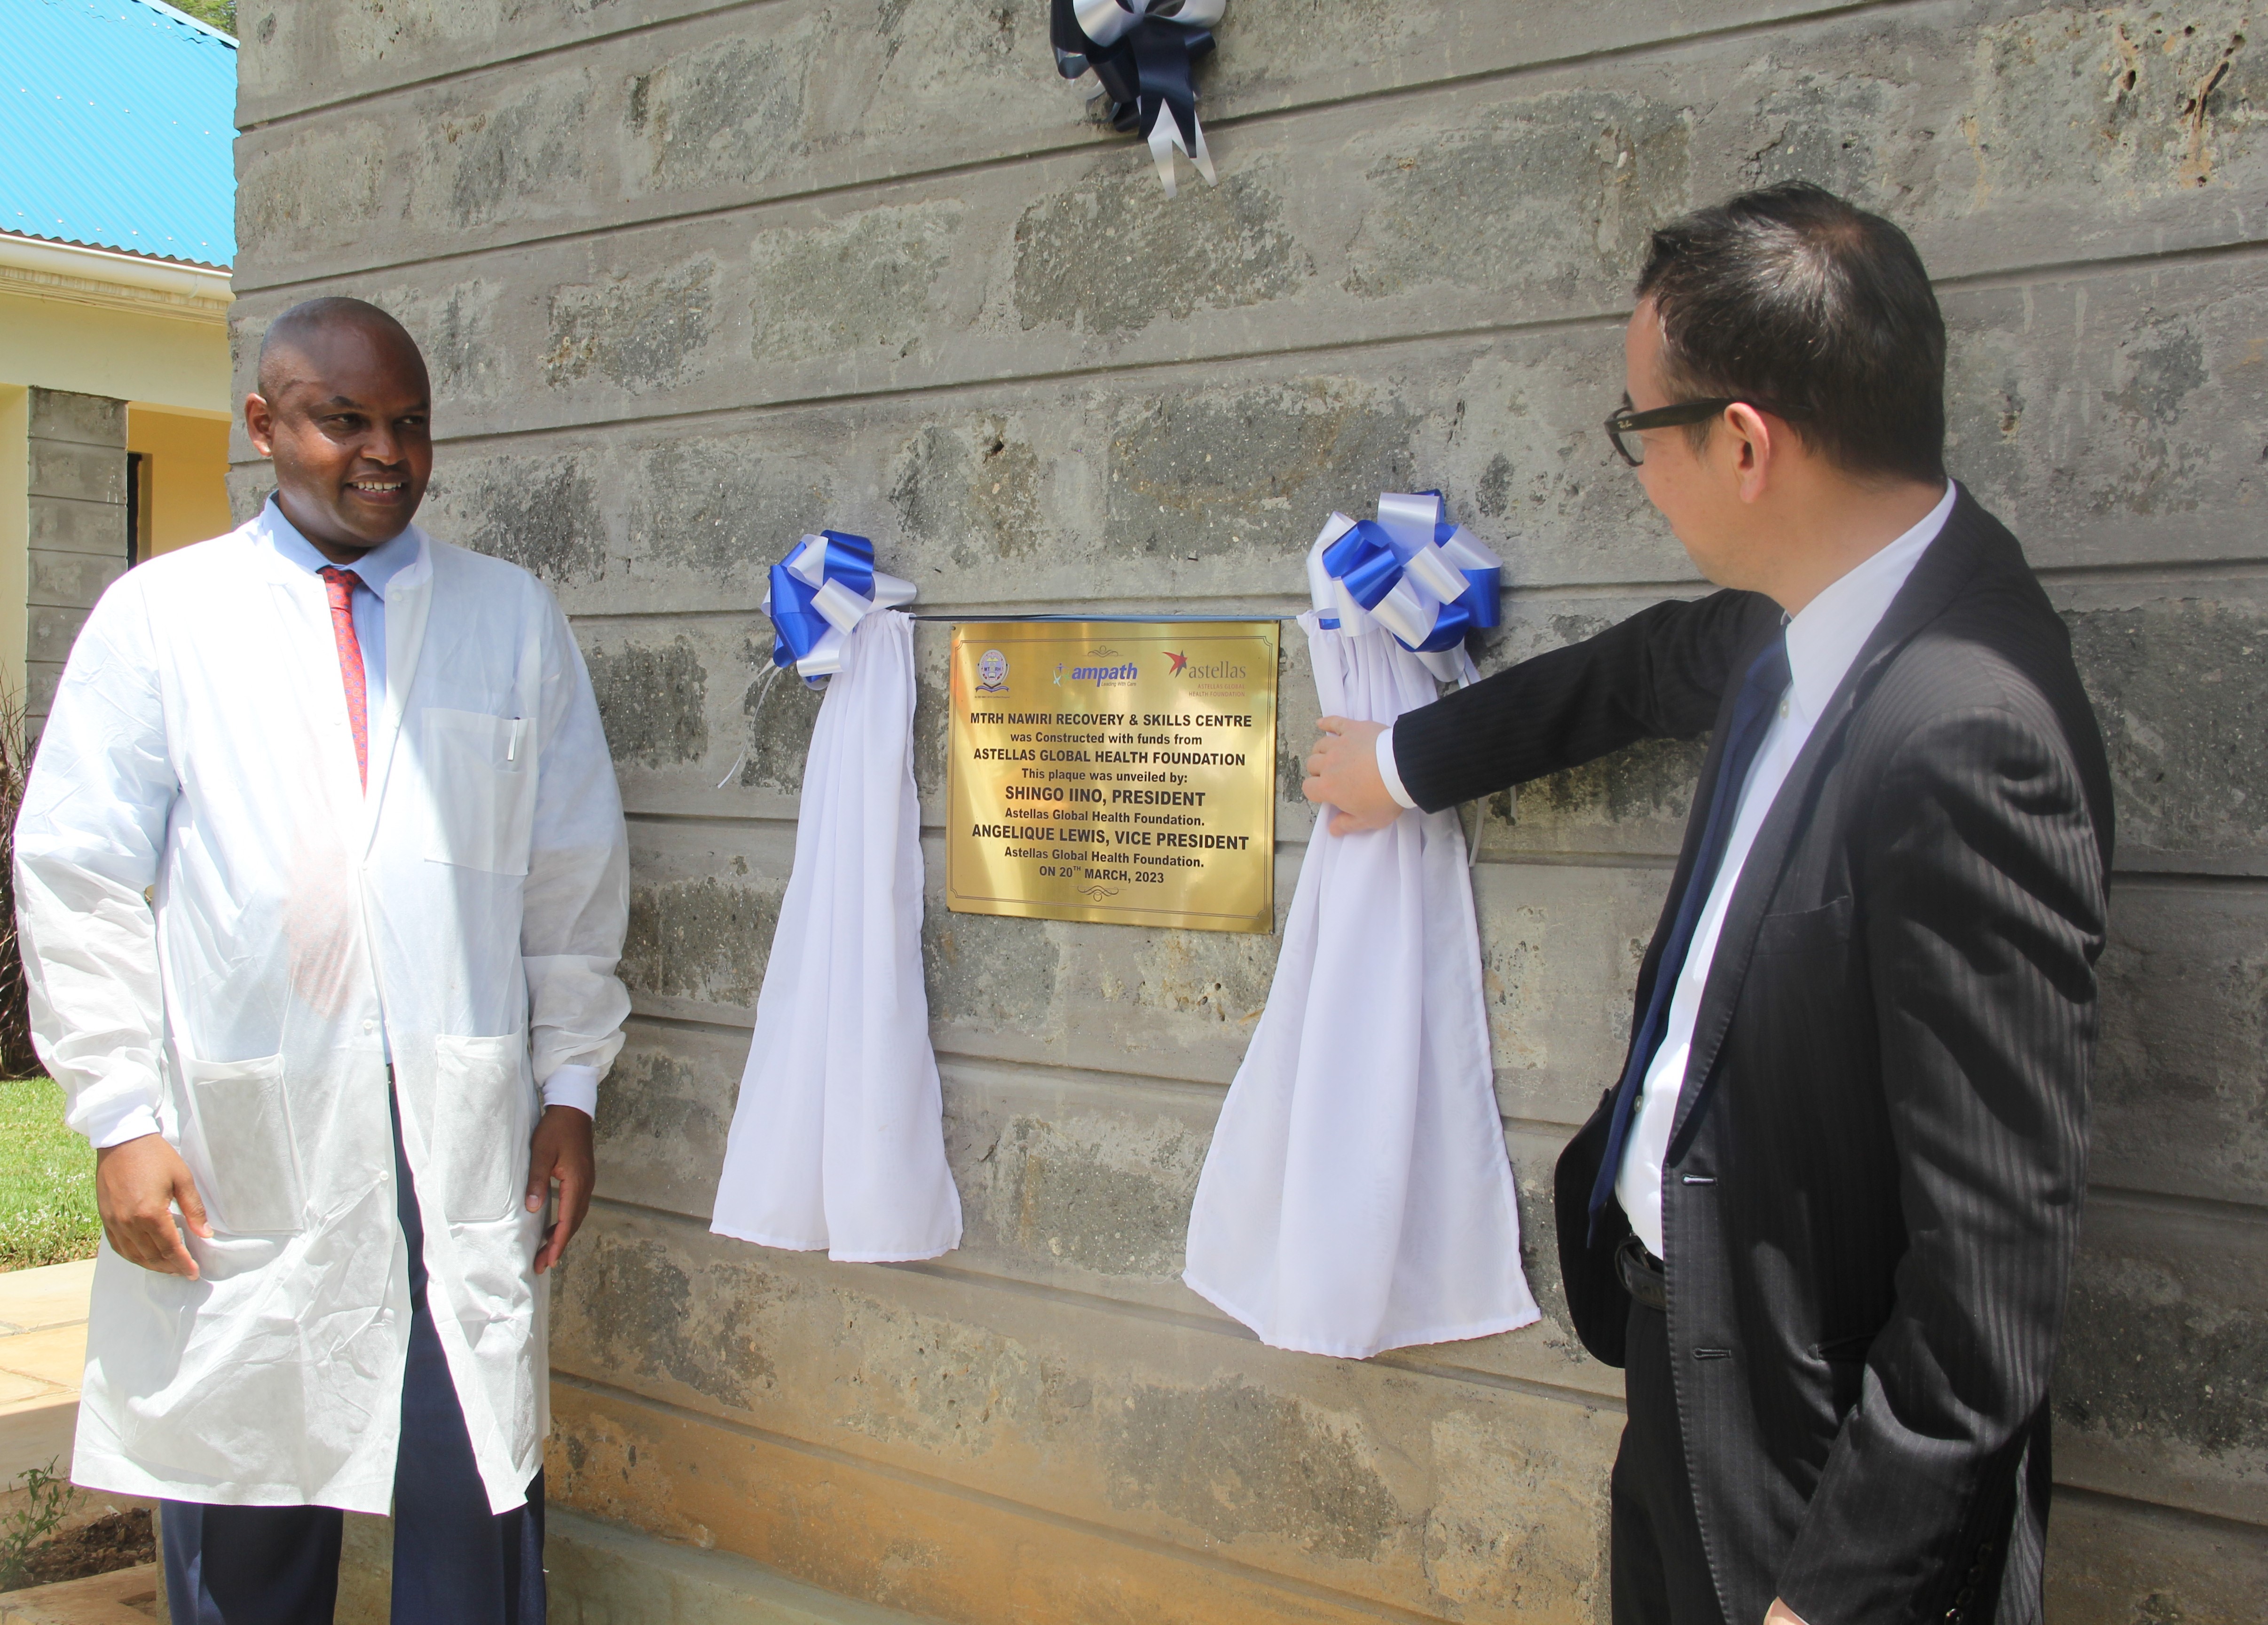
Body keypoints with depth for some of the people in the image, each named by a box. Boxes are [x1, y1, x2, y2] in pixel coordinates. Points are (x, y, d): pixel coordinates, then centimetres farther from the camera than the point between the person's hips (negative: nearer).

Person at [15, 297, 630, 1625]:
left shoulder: (514, 618, 10)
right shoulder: (158, 616, 5)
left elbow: (577, 871, 10)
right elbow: (79, 883, 3)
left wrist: (572, 1084, 5)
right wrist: (121, 1118, -3)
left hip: (464, 1130, 1)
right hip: (238, 1141, 0)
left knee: (478, 1493, 1)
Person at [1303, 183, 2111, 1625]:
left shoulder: (1967, 742, -30)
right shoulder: (1816, 616, -3)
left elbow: (1997, 1253, -28)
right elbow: (1645, 672, 20)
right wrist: (1410, 764, 33)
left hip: (1818, 1438, -8)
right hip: (1691, 1343, 8)